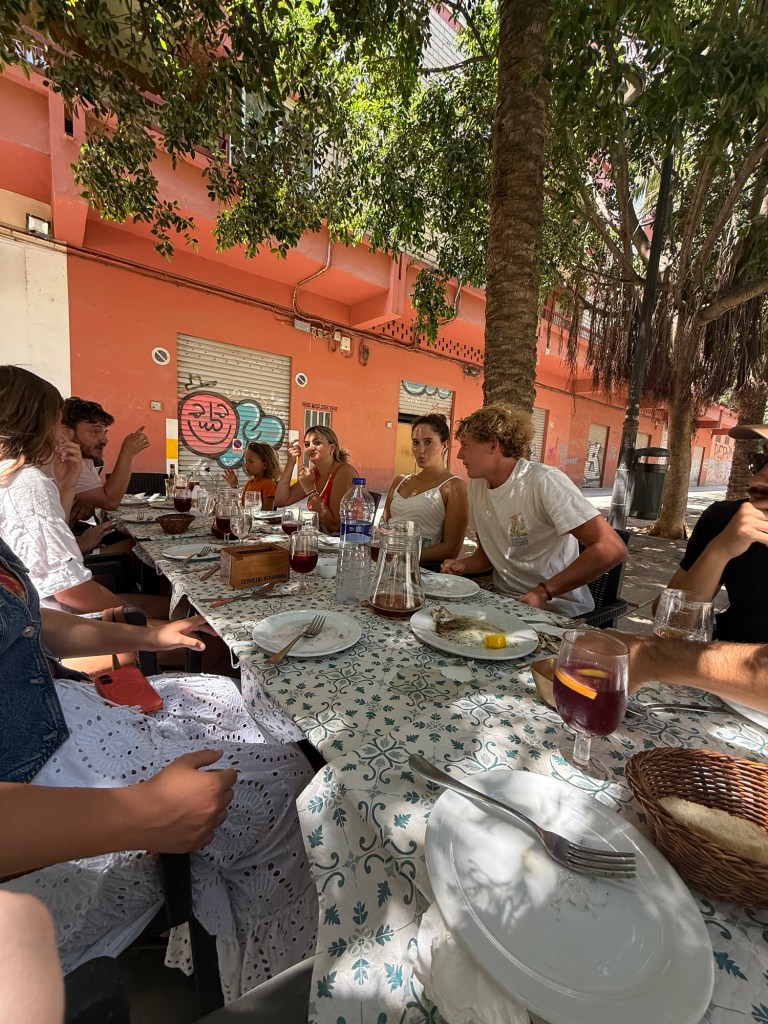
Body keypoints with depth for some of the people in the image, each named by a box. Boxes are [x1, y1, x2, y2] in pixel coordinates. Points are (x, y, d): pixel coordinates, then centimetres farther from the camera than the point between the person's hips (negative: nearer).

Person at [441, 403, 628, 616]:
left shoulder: (544, 482, -19)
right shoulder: (477, 484, 3)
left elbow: (611, 549, -23)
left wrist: (543, 592, -24)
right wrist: (464, 565, -5)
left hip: (557, 609, -6)